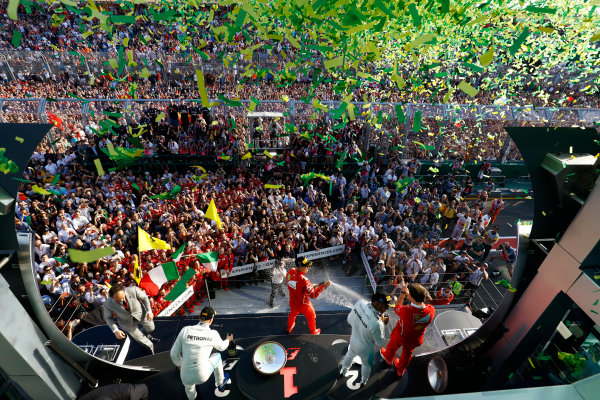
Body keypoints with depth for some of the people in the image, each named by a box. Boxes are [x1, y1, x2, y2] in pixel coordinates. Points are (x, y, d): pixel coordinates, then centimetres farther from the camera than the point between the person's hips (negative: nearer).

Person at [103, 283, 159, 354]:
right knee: (139, 338, 14)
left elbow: (144, 298, -16)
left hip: (140, 313, 0)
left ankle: (146, 335, 57)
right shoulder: (108, 304, -31)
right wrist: (115, 330, -21)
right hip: (127, 321, 0)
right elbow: (108, 318, -11)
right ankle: (150, 345, 47)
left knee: (150, 328, 19)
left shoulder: (133, 290, -36)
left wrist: (149, 311, -17)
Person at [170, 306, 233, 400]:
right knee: (217, 356, 27)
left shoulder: (185, 330, -9)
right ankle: (220, 384, 44)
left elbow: (174, 354, 0)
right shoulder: (213, 334, -10)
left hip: (185, 377, 1)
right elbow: (221, 347, 11)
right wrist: (228, 339, 34)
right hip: (202, 376, -1)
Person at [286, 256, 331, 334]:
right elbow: (313, 295, -31)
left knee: (293, 314, 36)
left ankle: (289, 328, 62)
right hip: (303, 305, -5)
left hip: (293, 302, 5)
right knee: (312, 316, 26)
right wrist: (324, 285, -28)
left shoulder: (290, 272, -19)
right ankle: (313, 332, 51)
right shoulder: (303, 280, -39)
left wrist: (310, 286, 0)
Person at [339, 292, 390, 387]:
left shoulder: (360, 303, -27)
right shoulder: (376, 323, -43)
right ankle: (363, 381, 60)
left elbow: (349, 320, -9)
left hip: (353, 341, 5)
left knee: (349, 355, 36)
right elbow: (380, 343, -22)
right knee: (367, 364, 30)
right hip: (366, 350, -5)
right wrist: (382, 324, -16)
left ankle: (343, 371, 65)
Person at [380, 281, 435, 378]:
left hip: (400, 336, -3)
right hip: (416, 340, 3)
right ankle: (400, 371, 60)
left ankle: (388, 359, 64)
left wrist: (403, 293, -16)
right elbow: (421, 304, -9)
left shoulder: (406, 311, -44)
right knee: (407, 353, 33)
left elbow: (396, 308, -20)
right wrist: (408, 293, -11)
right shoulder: (431, 310, -32)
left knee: (392, 346, 32)